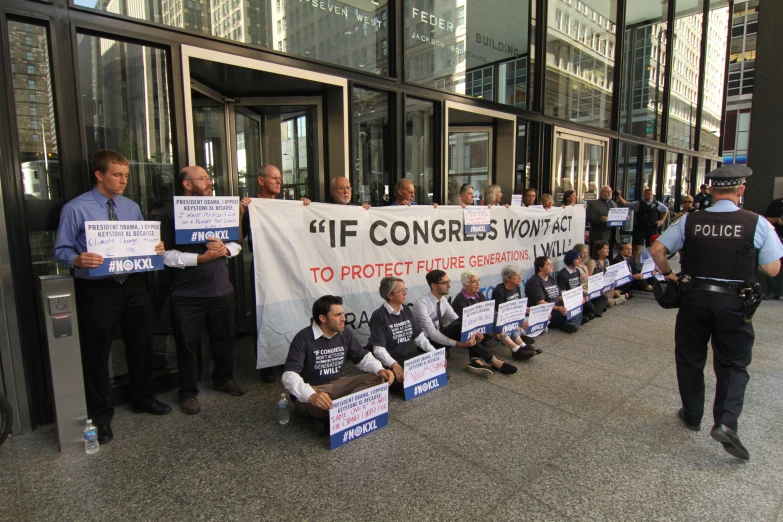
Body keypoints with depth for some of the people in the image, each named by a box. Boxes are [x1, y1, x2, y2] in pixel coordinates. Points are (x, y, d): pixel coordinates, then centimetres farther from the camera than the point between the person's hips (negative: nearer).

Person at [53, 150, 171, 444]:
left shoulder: (132, 207, 8)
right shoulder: (75, 209, -7)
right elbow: (61, 251, -7)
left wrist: (155, 247, -10)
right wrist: (78, 260, -28)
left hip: (134, 284, 5)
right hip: (97, 289, -5)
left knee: (141, 345, 16)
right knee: (96, 353, 6)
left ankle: (143, 399, 37)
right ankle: (100, 416, 25)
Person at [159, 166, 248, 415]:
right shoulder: (171, 213, -5)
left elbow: (237, 243, 12)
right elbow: (165, 254, -12)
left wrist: (224, 249, -9)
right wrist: (199, 258, -19)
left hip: (221, 289, 4)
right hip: (186, 294, -4)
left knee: (224, 337, 15)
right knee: (188, 344, 7)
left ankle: (223, 378, 36)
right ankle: (188, 392, 23)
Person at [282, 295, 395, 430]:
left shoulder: (345, 334, -2)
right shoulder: (303, 339, -19)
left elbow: (363, 357, 10)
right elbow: (289, 375, -28)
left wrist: (379, 370, -13)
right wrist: (311, 396, -48)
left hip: (338, 384, 6)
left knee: (377, 380, -14)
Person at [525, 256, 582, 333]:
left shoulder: (551, 279, 17)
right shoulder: (534, 282, -13)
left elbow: (559, 296, 17)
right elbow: (540, 303, -21)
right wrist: (558, 308, -31)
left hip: (557, 307, 9)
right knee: (568, 313, -28)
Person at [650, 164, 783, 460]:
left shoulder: (690, 221, -4)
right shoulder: (757, 224, -7)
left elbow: (656, 250, -4)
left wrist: (668, 273, 11)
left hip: (694, 297, 1)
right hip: (735, 302, -1)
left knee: (690, 358, 16)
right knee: (733, 364, 13)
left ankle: (692, 416, 30)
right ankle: (726, 423, -2)